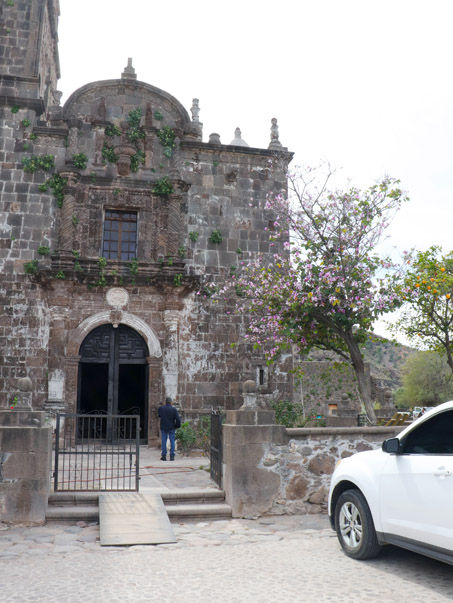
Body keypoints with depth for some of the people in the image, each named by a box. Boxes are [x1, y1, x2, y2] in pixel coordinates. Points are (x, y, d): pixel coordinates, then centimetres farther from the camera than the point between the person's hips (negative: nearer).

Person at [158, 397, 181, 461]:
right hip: (172, 428, -1)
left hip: (163, 428, 1)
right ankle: (172, 456, 6)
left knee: (164, 442, 9)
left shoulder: (161, 408, -7)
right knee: (172, 442, 7)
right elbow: (178, 419, -12)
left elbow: (159, 415, 13)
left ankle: (164, 456, 10)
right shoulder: (174, 409, -12)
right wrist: (177, 426, 2)